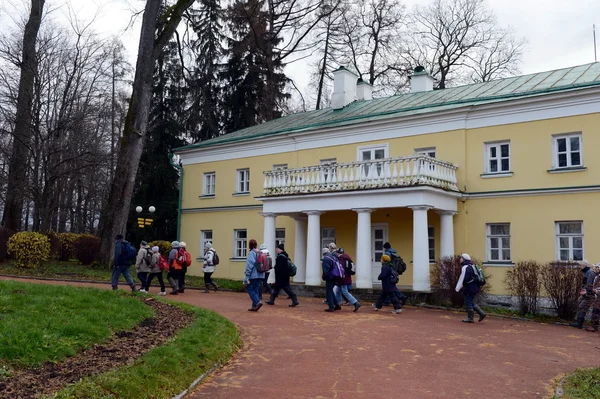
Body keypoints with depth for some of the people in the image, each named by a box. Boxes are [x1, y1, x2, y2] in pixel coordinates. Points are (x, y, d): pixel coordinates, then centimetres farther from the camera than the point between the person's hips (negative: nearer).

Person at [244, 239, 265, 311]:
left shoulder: (251, 253, -11)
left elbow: (249, 265, -16)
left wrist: (246, 277, -15)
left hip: (253, 275, -7)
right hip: (260, 275, 7)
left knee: (249, 289, 4)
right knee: (256, 290, 12)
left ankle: (257, 302, -12)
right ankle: (254, 306, 11)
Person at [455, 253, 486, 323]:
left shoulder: (465, 267, -16)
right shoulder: (472, 266, 16)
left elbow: (463, 279, -21)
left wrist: (458, 288, -16)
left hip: (470, 288, -10)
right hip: (475, 287, 10)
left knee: (468, 302, -1)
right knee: (471, 302, 18)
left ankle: (470, 318, 4)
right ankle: (481, 313, 13)